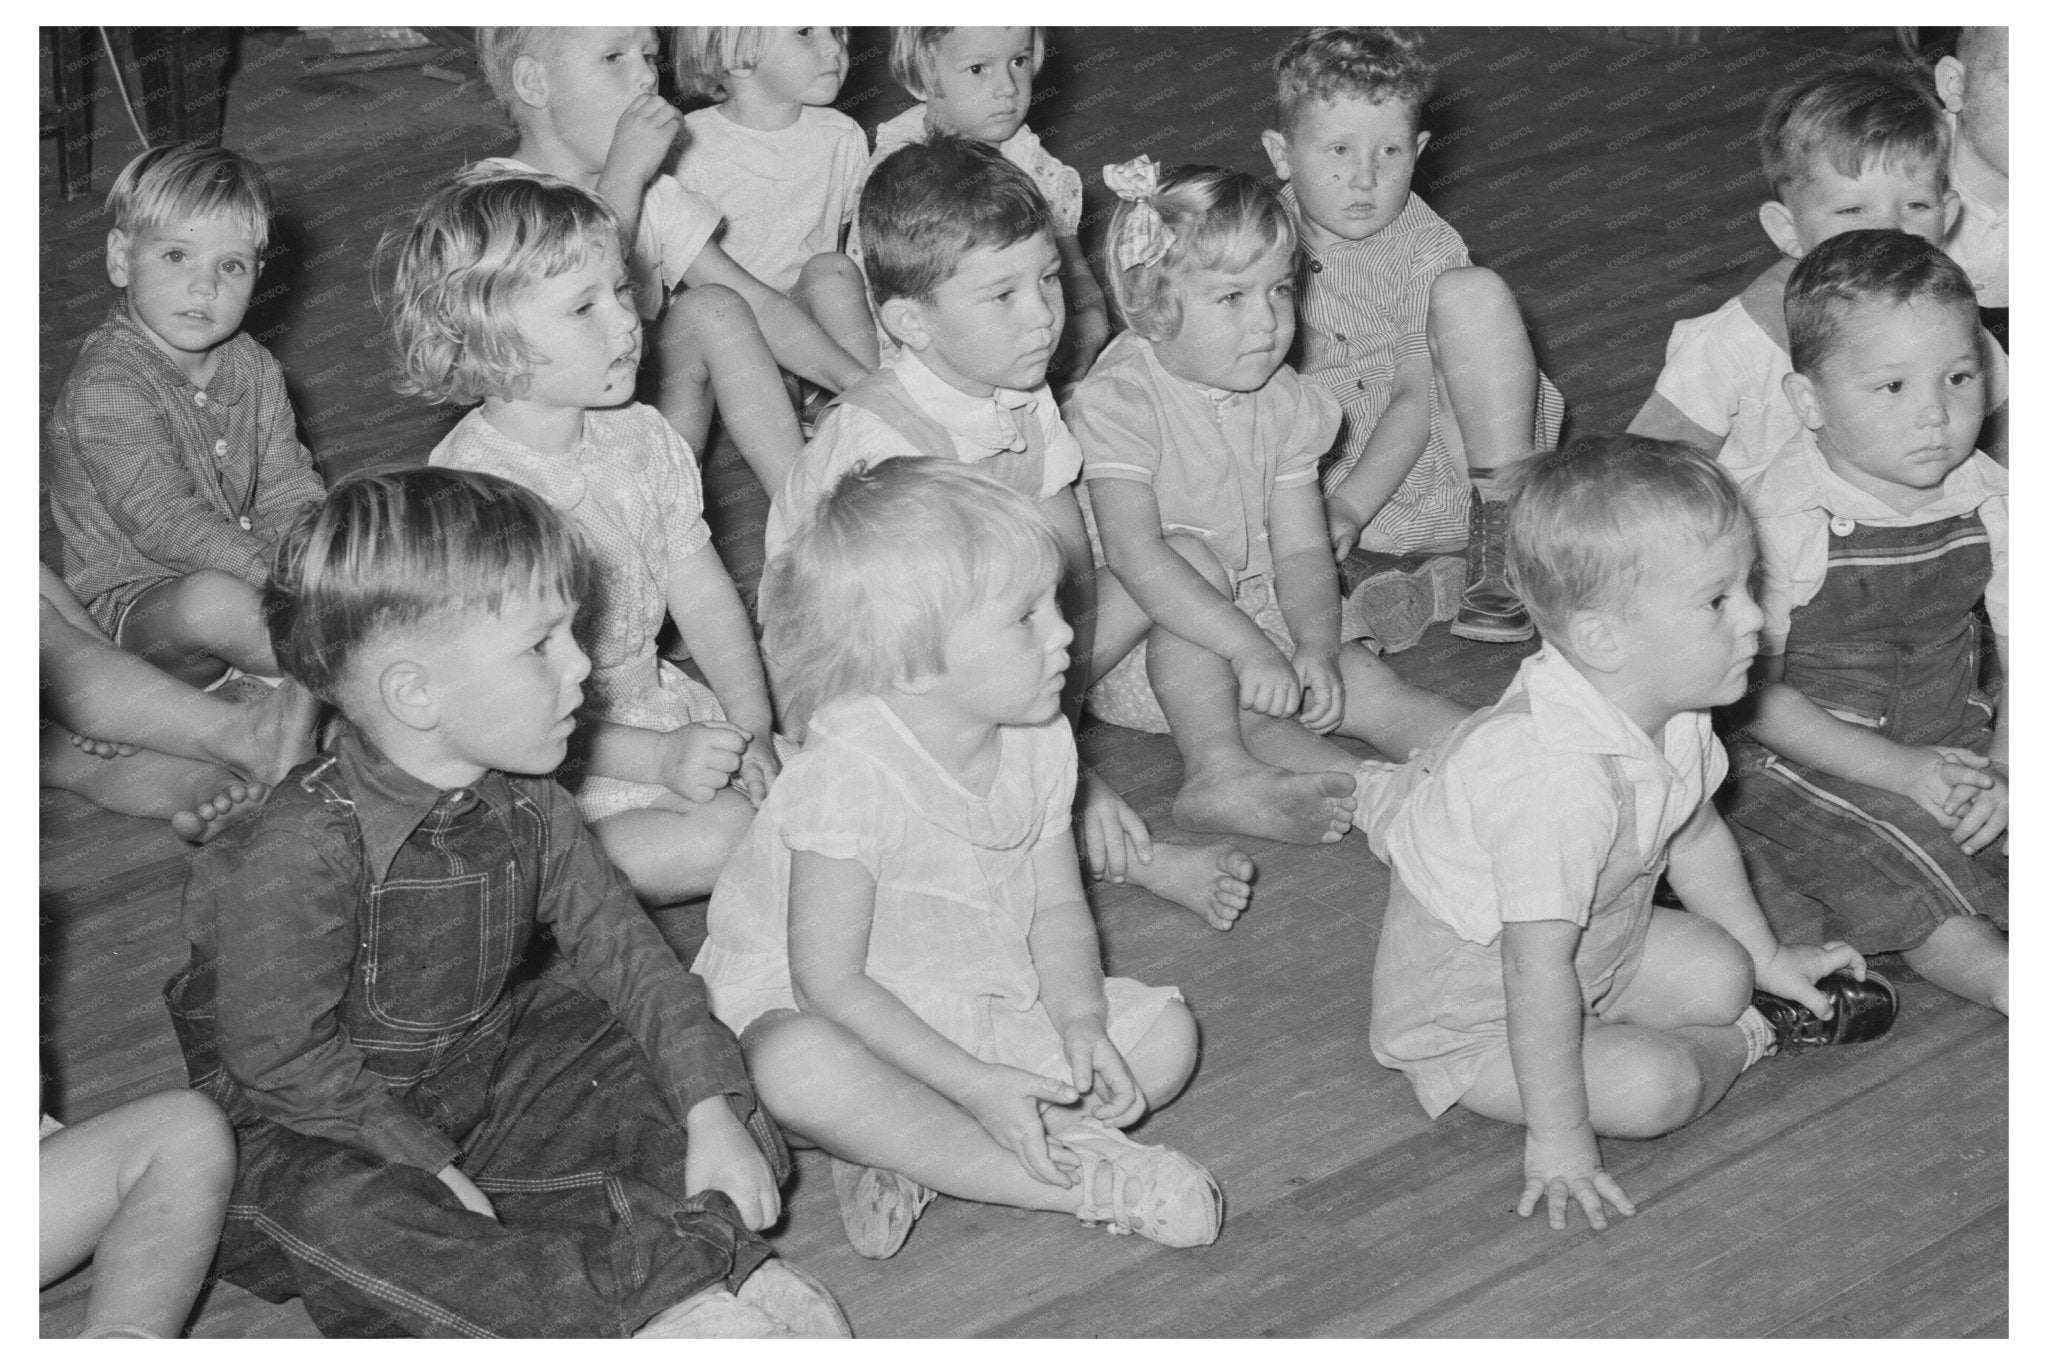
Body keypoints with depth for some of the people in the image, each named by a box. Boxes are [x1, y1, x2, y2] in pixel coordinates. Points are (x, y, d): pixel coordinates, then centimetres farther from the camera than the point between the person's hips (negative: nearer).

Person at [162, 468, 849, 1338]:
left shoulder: (524, 806, -4)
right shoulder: (299, 852, -26)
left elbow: (620, 950, -1)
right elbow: (282, 1058, -23)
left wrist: (713, 1114, -12)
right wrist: (430, 1171, -25)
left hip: (485, 1078, 7)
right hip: (308, 1130, -7)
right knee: (341, 1218, -37)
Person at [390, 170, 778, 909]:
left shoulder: (642, 440, 1)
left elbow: (705, 598, 6)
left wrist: (752, 728, -10)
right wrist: (658, 759, -27)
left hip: (652, 703, 8)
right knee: (720, 836, -24)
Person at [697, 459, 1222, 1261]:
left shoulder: (1038, 744, -6)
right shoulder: (852, 775, -28)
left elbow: (1059, 909, 3)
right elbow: (829, 980, -26)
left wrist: (1081, 1021, -18)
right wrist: (977, 1086, -30)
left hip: (981, 1011, 7)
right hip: (807, 1011, -7)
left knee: (1163, 1031, -8)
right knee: (800, 1068, -40)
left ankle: (911, 1155, -19)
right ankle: (1079, 1181, -31)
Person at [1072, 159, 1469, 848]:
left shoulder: (1282, 402, -1)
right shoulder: (1118, 399, -21)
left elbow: (1301, 550, -4)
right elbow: (1134, 554, -32)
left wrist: (1315, 645, -25)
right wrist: (1250, 649, -39)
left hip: (1257, 624, 5)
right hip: (1141, 646, -5)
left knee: (1365, 682, -15)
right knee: (1194, 557, -32)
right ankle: (1218, 771, -40)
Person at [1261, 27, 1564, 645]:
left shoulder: (1427, 251, -11)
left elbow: (1416, 399, -18)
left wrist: (1350, 506, -32)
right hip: (1325, 469, 2)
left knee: (1472, 293, -28)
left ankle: (1504, 535, -25)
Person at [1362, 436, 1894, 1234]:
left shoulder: (1669, 717, -11)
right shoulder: (1559, 782, -41)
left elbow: (1696, 834, 11)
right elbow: (1539, 974, -36)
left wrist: (1768, 955, 19)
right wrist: (1558, 1137, -31)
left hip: (1595, 954, 8)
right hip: (1467, 1015, -8)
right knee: (1654, 1086, -21)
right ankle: (1749, 1040, 5)